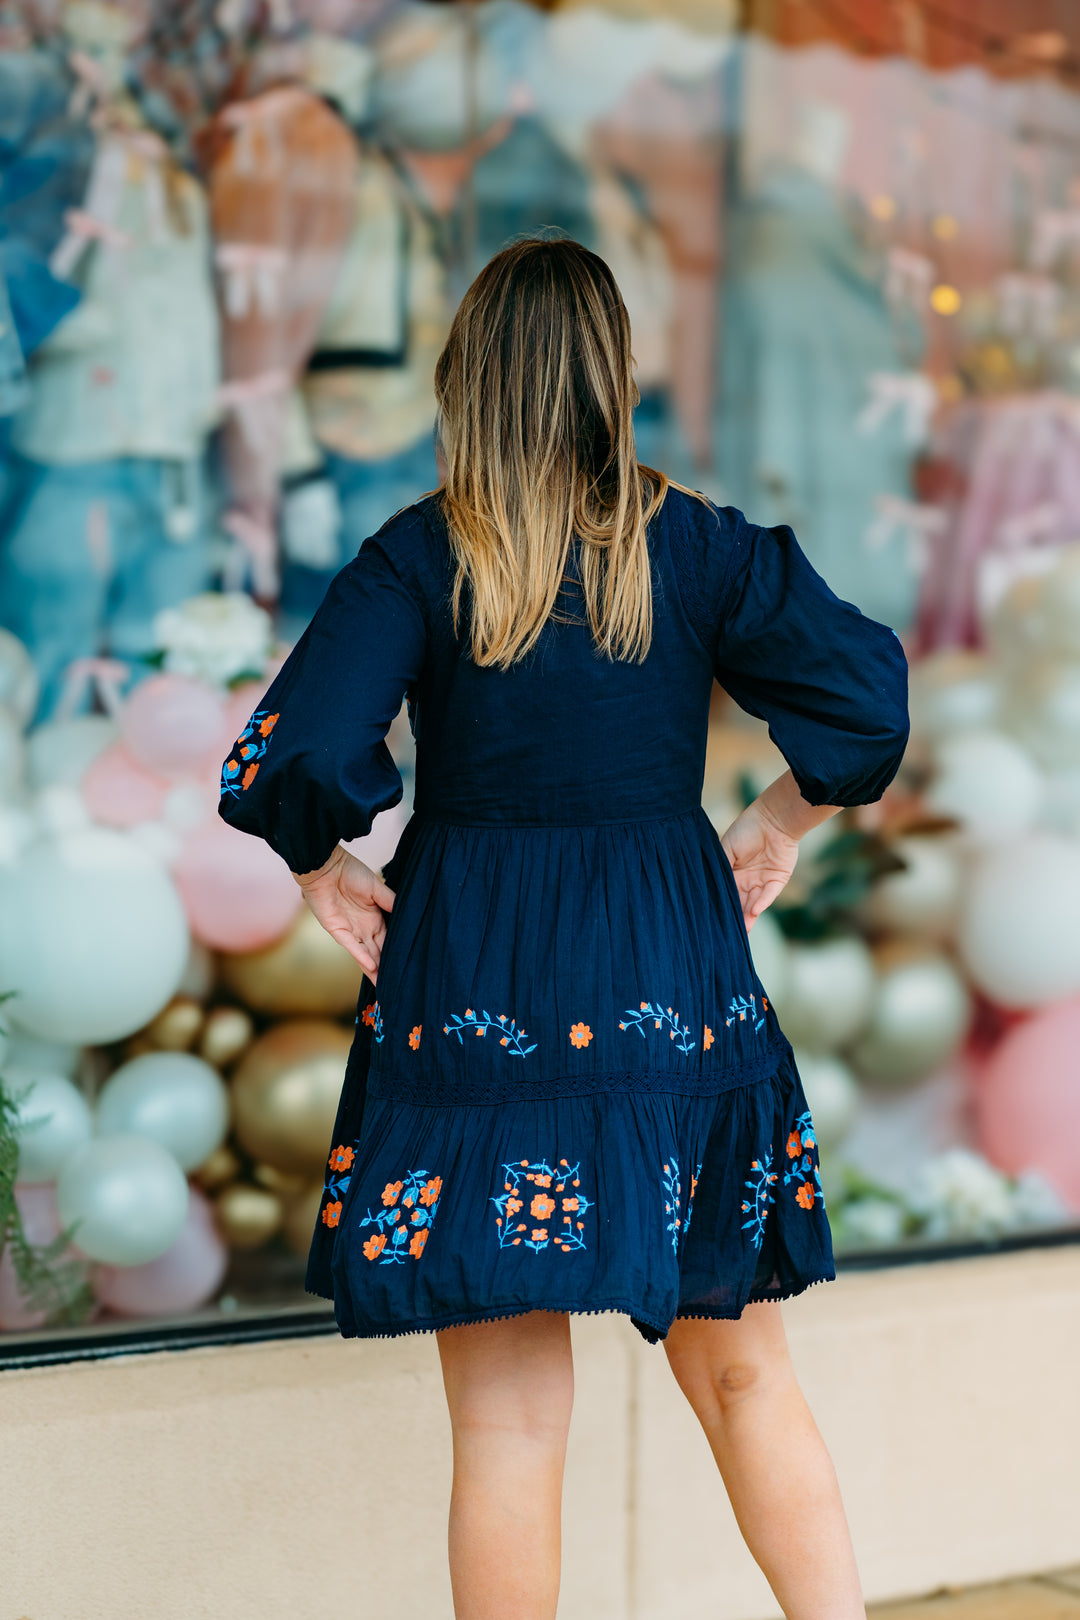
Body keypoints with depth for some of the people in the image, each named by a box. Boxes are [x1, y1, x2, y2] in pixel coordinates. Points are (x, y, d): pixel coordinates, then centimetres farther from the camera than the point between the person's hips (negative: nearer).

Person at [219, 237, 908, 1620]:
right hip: (676, 991, 2)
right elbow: (865, 694, -5)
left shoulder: (417, 558, -8)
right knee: (742, 1375, 18)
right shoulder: (699, 547, -1)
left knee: (508, 1425, 5)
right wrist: (780, 826, 10)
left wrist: (321, 869, 1)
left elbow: (292, 761, -18)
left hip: (473, 993, -2)